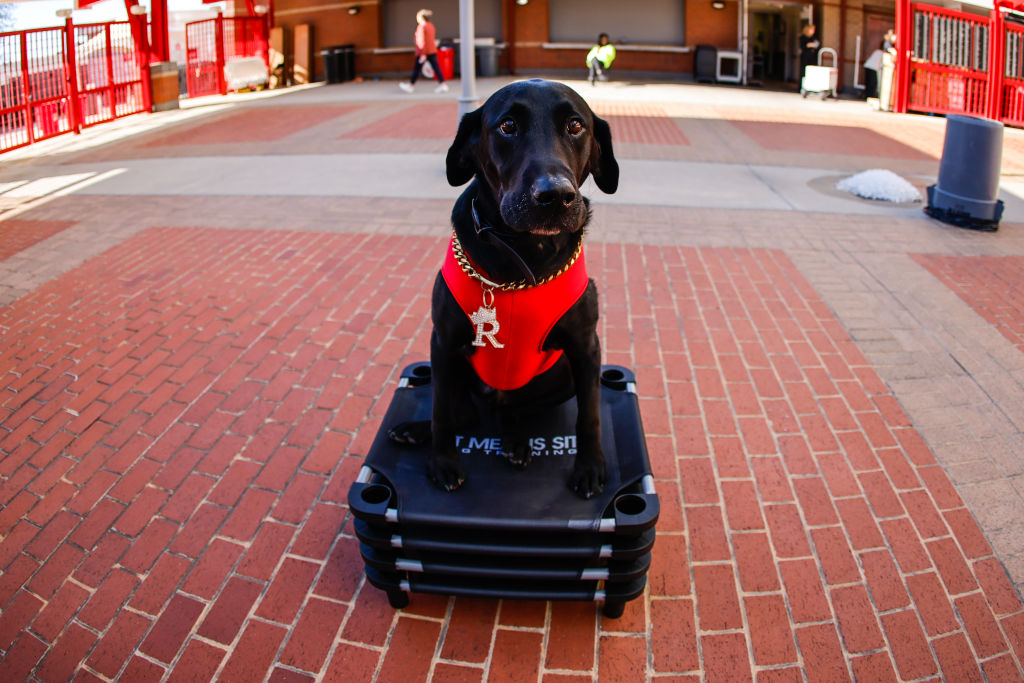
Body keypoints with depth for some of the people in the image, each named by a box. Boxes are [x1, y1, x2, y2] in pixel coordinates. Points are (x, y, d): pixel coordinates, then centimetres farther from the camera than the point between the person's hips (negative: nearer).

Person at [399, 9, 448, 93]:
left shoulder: (421, 27, -14)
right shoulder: (431, 26, 12)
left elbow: (422, 41, -19)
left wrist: (423, 54, -20)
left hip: (423, 51, -7)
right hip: (433, 51, 8)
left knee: (417, 68, 4)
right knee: (436, 67, 3)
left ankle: (411, 85, 15)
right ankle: (442, 85, -4)